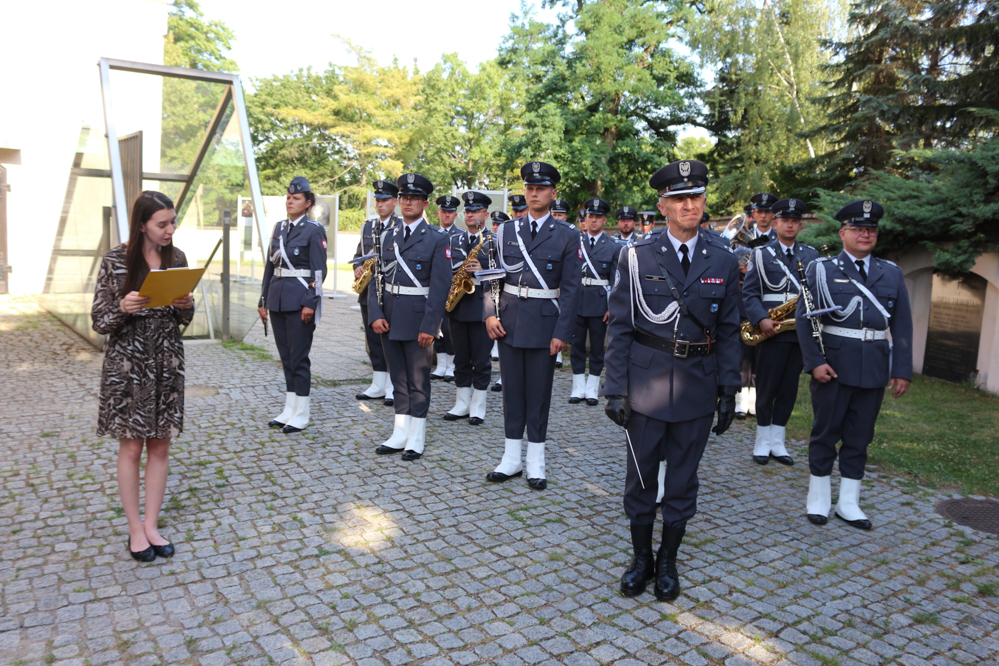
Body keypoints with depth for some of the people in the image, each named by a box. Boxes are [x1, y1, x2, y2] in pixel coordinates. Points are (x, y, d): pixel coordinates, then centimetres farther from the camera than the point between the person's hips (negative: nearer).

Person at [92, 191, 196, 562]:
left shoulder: (176, 259, 4)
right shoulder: (115, 261, -8)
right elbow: (99, 322, -5)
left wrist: (186, 306, -11)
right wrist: (123, 308, -25)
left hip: (167, 364, 4)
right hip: (127, 364, -3)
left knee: (160, 447, 9)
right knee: (131, 447, 6)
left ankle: (151, 525, 22)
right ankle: (135, 529, 20)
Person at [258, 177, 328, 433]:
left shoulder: (314, 230, -7)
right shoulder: (279, 227, 13)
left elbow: (319, 271, -11)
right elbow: (270, 265, 16)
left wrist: (311, 303, -17)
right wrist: (264, 300, 13)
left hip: (300, 300, -7)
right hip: (278, 299, 7)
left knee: (299, 357, -2)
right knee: (285, 356, 12)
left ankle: (301, 414, 8)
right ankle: (289, 410, 21)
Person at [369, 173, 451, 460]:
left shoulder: (437, 238, -4)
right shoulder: (389, 237, 11)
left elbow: (440, 285, -10)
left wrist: (429, 326, -16)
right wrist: (376, 315, -4)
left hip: (418, 318, -5)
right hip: (390, 318, 5)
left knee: (418, 380, 4)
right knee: (399, 379, 13)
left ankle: (416, 438, 15)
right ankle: (400, 434, 22)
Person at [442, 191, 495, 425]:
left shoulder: (494, 241, -2)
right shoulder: (454, 240, 13)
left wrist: (482, 272, -22)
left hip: (481, 306, -4)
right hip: (457, 306, 5)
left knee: (481, 360, 2)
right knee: (461, 359, 11)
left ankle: (478, 408, 12)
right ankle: (462, 404, 21)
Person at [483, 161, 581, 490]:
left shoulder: (567, 235, -1)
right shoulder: (506, 231, 7)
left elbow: (570, 288, -4)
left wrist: (562, 333, -10)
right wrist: (490, 314, -4)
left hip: (545, 324, -3)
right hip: (509, 323, 3)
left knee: (539, 393, 5)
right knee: (512, 390, 9)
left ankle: (535, 463, 18)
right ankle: (511, 459, 21)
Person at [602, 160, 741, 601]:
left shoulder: (723, 261, 3)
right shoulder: (636, 257, -3)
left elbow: (729, 330, 7)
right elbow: (619, 328, -3)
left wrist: (729, 391, 3)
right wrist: (615, 390, -7)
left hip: (698, 387, 2)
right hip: (646, 383, -1)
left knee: (683, 480, 12)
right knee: (640, 477, 9)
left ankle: (668, 562, 30)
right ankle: (641, 559, 29)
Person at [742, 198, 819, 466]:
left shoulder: (812, 255, 12)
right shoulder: (761, 254, 3)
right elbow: (749, 292, -2)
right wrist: (761, 320, -16)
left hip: (802, 332, 3)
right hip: (772, 331, -3)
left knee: (789, 388, 8)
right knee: (766, 387, 3)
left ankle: (777, 442, 18)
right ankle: (762, 441, 17)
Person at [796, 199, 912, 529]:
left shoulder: (892, 273, 11)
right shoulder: (821, 269, 1)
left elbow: (902, 325, 9)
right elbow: (804, 317, -5)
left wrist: (902, 370, 2)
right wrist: (815, 362, -13)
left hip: (875, 369, 3)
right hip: (833, 365, -3)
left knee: (859, 436, 10)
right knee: (825, 432, 6)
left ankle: (848, 503, 21)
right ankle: (819, 498, 20)